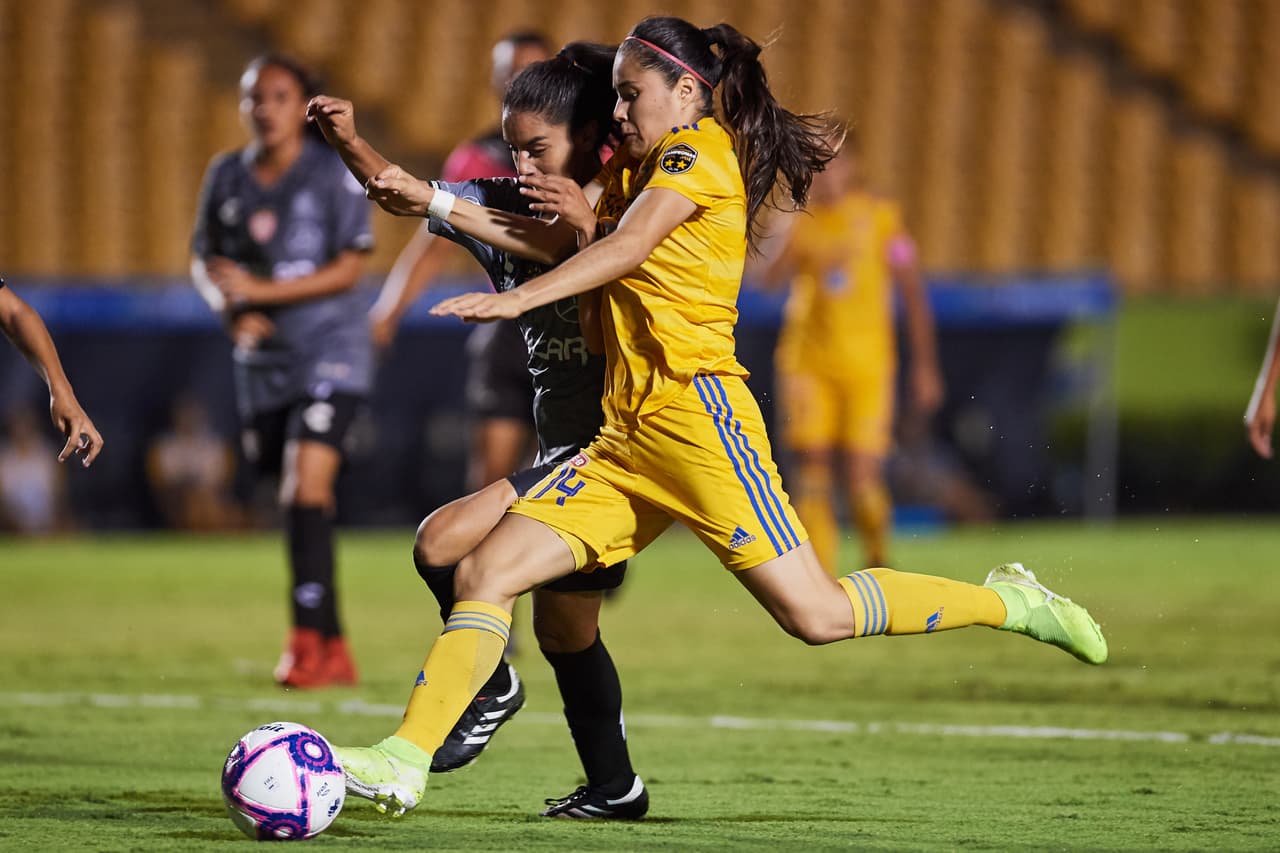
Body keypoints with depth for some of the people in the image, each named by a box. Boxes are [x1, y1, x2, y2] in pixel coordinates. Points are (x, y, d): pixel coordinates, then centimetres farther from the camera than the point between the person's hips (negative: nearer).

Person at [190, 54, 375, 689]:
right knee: (297, 503, 7)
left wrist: (262, 290, -18)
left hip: (330, 349, -5)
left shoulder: (334, 172, -7)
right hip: (262, 362, 5)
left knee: (307, 486, -20)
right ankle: (334, 651, 17)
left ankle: (309, 633, -19)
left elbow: (348, 269, -11)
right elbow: (204, 260, 15)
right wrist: (230, 310, -6)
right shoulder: (227, 176, 7)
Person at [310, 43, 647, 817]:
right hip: (563, 450, 9)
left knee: (444, 543, -19)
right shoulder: (510, 209, 7)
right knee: (562, 627, 18)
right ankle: (614, 788, 31)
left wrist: (588, 227, -30)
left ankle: (492, 688, 2)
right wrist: (349, 142, -16)